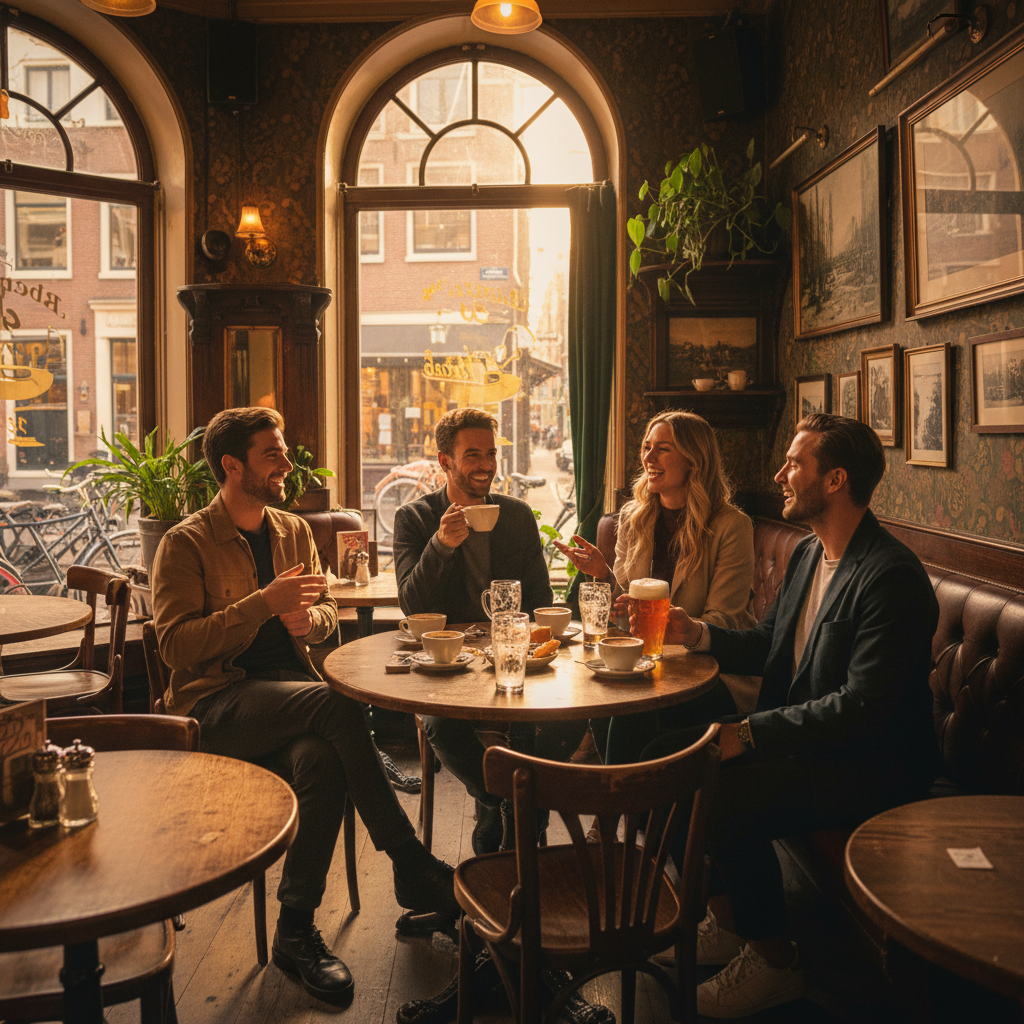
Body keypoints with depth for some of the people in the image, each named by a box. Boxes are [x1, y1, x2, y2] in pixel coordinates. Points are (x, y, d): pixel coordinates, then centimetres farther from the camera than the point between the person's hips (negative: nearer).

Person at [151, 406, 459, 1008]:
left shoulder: (294, 531, 16)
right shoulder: (186, 544, -1)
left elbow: (328, 610, 23)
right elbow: (177, 645, -11)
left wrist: (308, 617, -3)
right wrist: (265, 603, -19)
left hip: (291, 697, 5)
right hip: (215, 704, -4)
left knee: (320, 757, -33)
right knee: (336, 704, -34)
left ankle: (297, 932, -17)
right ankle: (411, 867, -24)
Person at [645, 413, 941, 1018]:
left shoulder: (892, 576, -22)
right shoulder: (808, 554, 8)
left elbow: (864, 707, -27)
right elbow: (767, 646, 16)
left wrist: (751, 732, -24)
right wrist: (697, 634, -2)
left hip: (873, 767, -9)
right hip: (801, 738, 10)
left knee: (727, 802, -28)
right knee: (666, 758, 1)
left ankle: (775, 962, -2)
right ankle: (728, 919, 15)